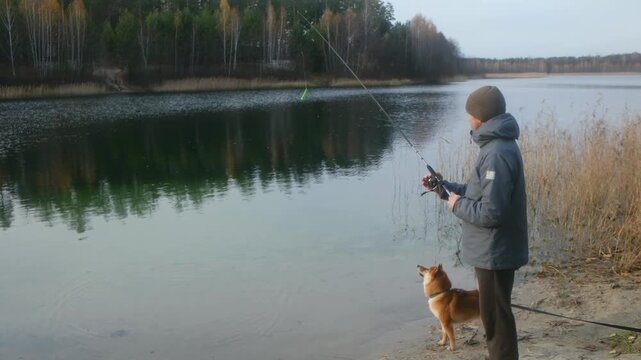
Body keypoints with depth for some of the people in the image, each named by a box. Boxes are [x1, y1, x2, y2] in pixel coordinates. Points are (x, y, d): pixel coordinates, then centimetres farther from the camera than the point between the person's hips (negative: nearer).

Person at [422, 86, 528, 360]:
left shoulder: (497, 154, -25)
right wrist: (444, 186, 14)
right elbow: (481, 193, 17)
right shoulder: (497, 145, 8)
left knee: (495, 317, 4)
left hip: (495, 252, -10)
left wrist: (458, 205, -14)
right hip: (493, 250, 10)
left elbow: (491, 212, -29)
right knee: (494, 314, 24)